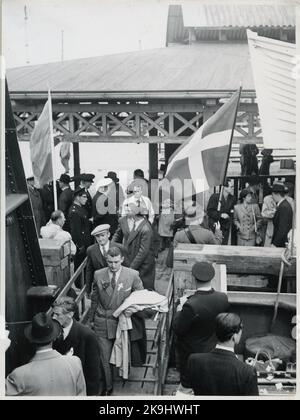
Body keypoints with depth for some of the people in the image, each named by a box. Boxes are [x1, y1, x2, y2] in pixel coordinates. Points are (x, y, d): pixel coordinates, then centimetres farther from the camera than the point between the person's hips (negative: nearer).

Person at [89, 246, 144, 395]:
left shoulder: (132, 275, -9)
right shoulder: (98, 275, -3)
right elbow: (95, 299, 10)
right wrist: (91, 319, 15)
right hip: (102, 323, 1)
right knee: (105, 358, 6)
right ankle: (108, 387, 21)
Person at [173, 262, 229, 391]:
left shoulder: (191, 305, -37)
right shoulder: (223, 298, -19)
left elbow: (178, 330, -23)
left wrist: (179, 312, -6)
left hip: (191, 352, -5)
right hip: (212, 350, 5)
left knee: (187, 382, 21)